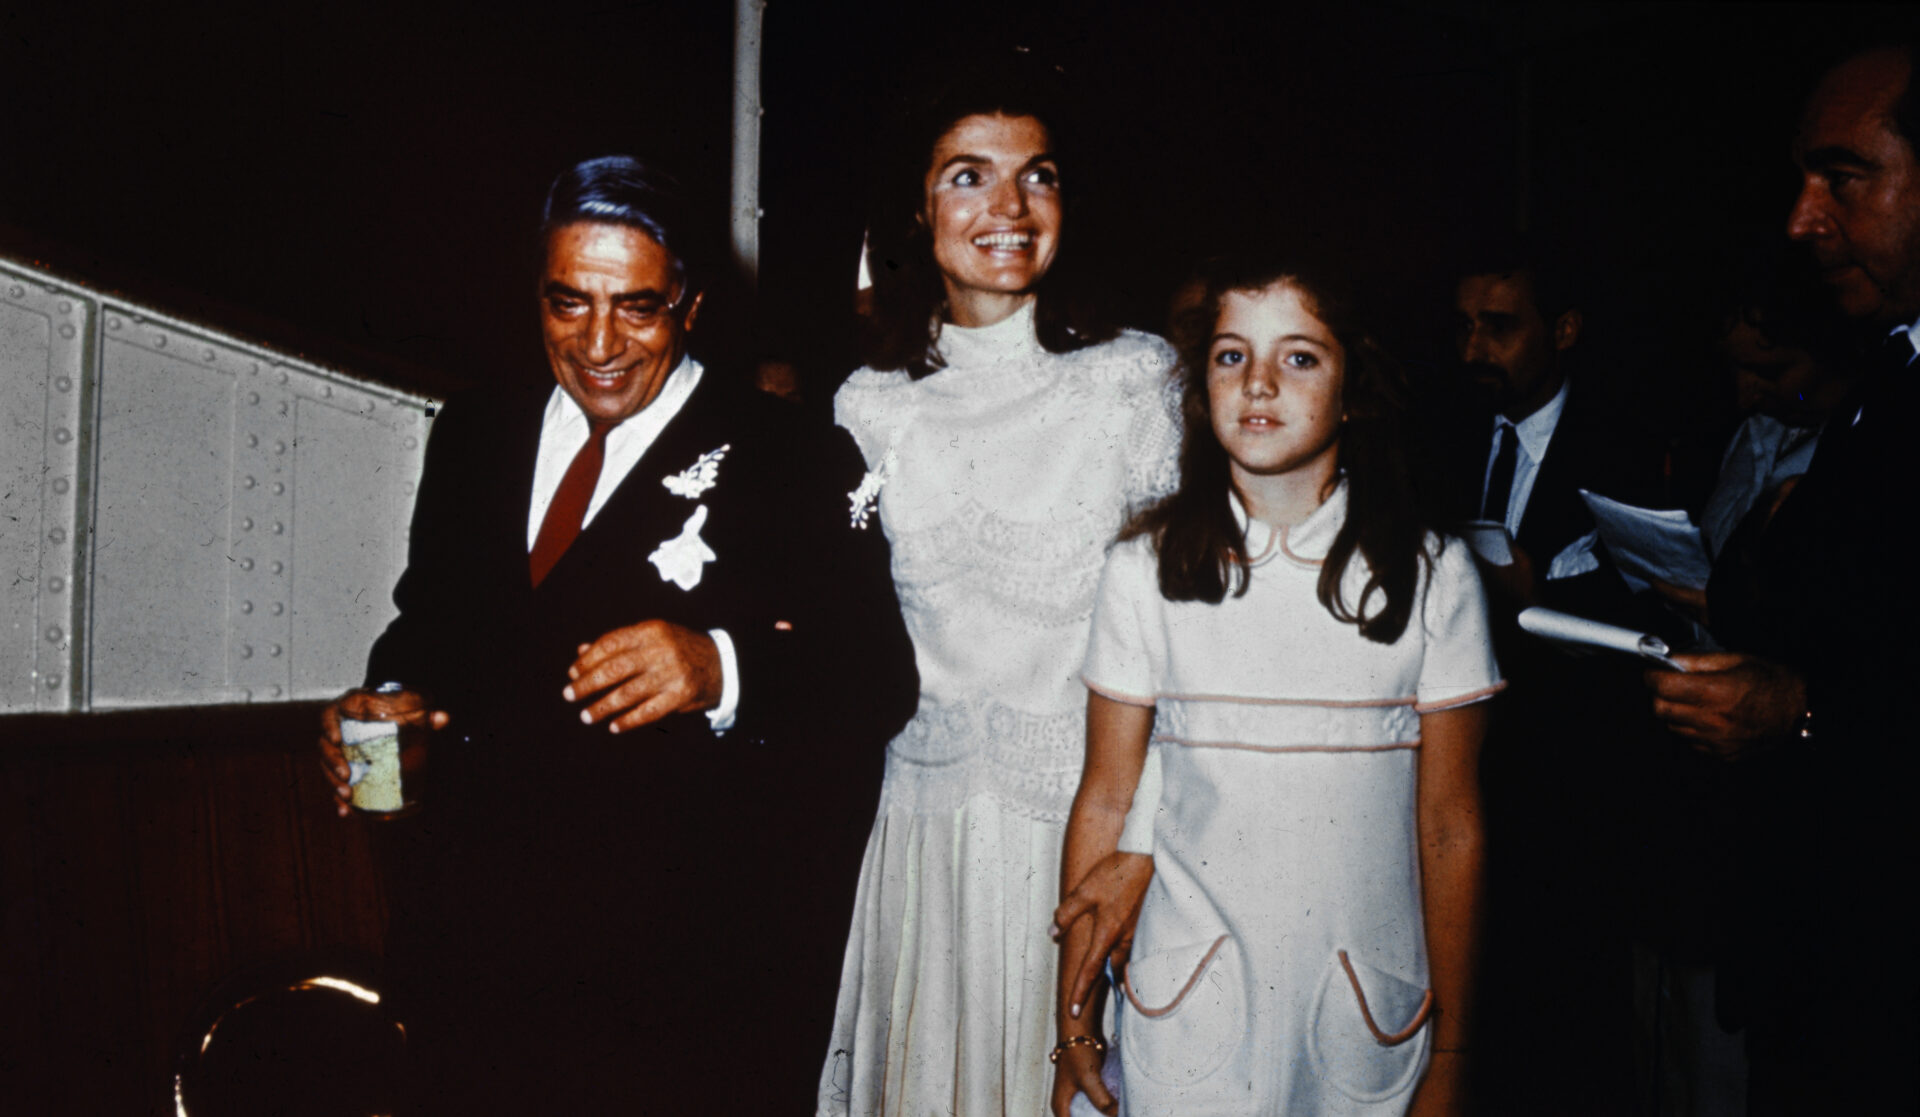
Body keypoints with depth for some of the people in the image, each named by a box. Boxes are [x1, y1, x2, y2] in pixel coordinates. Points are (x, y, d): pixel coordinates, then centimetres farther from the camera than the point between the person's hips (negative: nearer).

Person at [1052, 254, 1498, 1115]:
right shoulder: (1145, 569, -3)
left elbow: (1450, 827, -1)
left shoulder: (1432, 574, -4)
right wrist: (1073, 1022, 1)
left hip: (1369, 1013, 0)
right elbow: (1105, 802, 0)